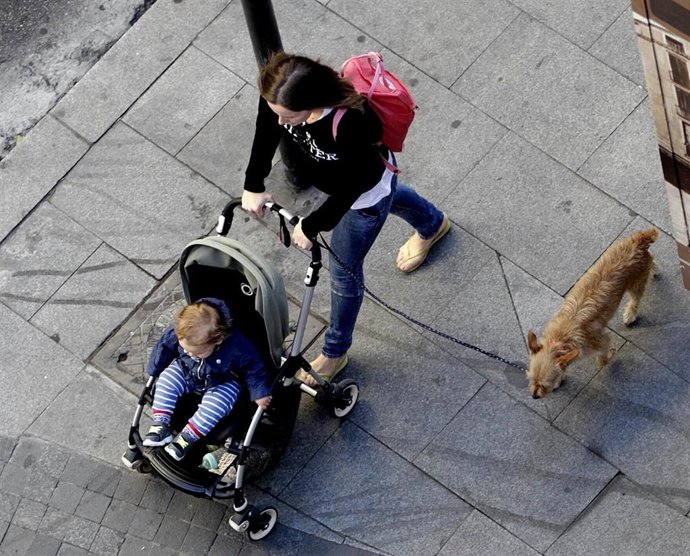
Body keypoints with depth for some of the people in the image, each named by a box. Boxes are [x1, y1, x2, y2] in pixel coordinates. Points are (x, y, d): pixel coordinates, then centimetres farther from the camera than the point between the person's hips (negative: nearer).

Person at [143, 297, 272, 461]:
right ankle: (160, 425, -13)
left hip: (222, 383, -4)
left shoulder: (237, 347, -40)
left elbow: (253, 367, -22)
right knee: (166, 380, -15)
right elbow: (164, 347, -8)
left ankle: (188, 436, -20)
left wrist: (260, 393, -19)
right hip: (187, 372, 4)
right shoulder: (179, 334, -30)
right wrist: (154, 371, 5)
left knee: (215, 405, -28)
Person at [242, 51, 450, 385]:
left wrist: (312, 226, -24)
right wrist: (254, 185, -9)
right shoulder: (279, 94, -34)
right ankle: (433, 224, 74)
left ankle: (335, 352, 39)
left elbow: (349, 189, -33)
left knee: (345, 270, 13)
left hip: (366, 192, -6)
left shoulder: (352, 123, -50)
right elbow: (266, 134, -10)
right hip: (327, 173, 6)